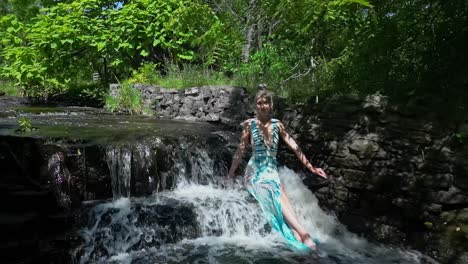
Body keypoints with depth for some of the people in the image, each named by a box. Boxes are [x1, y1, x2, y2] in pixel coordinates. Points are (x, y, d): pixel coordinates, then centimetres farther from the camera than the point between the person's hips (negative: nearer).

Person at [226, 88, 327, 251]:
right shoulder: (249, 124, 1)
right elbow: (241, 150, 2)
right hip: (255, 171, -3)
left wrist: (310, 167, 7)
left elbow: (294, 146, 9)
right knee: (279, 198, -28)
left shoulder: (277, 124, 9)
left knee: (281, 201, -25)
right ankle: (303, 234, -39)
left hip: (272, 170, 3)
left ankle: (298, 240, -37)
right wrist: (231, 173, 0)